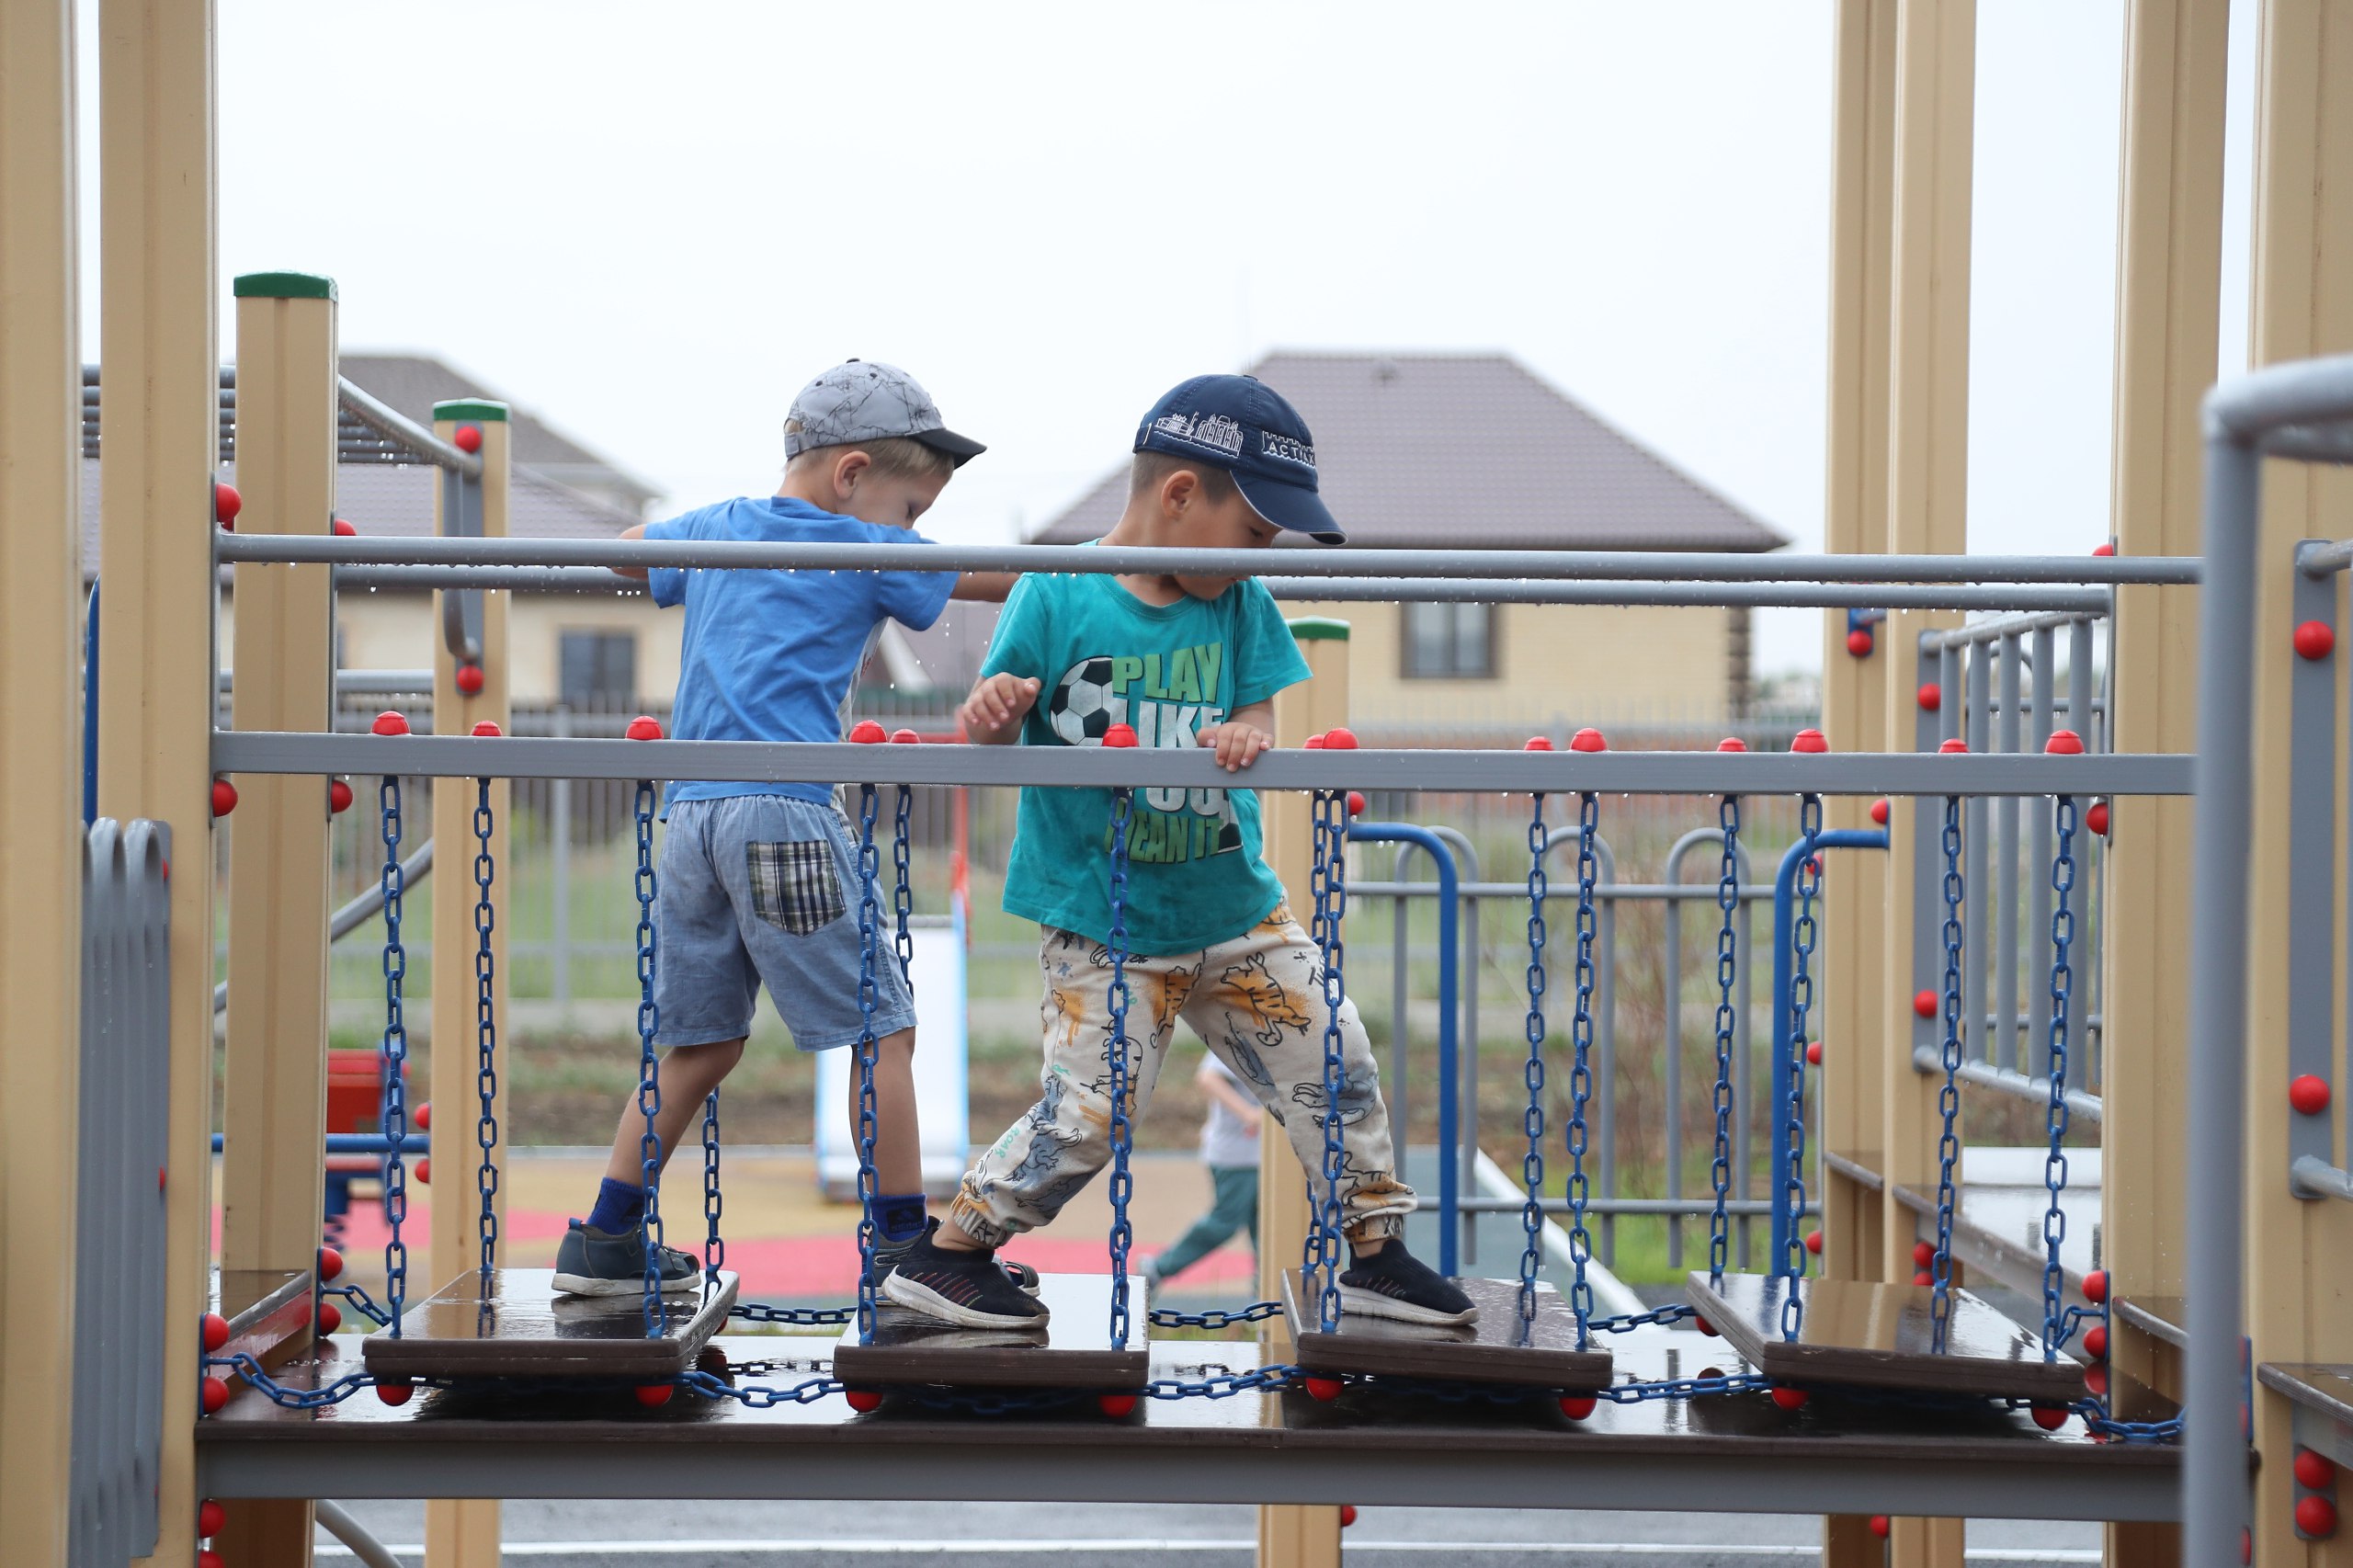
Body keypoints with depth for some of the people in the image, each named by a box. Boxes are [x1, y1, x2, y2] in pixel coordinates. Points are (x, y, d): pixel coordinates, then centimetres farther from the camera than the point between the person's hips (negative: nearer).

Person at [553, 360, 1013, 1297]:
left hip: (690, 812, 7)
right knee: (881, 1028, 1)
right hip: (785, 813, -7)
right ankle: (904, 1247, 1)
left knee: (701, 1044, 14)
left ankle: (603, 1243, 16)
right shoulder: (864, 553, 2)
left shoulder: (710, 530, 18)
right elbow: (1001, 578, 11)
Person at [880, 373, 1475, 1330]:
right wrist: (994, 709, -33)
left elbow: (1259, 715, 1)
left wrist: (1245, 737, -22)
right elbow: (990, 728, -9)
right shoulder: (1055, 596, -11)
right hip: (1099, 918, -5)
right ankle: (944, 1255, 8)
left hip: (1232, 906, 5)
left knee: (1333, 1065, 6)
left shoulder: (1239, 603, 1)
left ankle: (1375, 1254, 25)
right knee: (1089, 1113, -10)